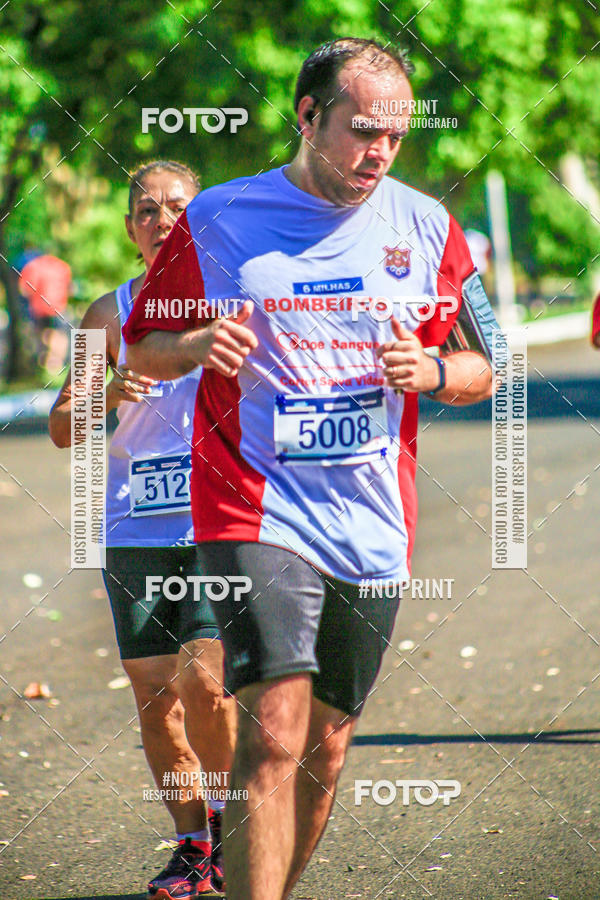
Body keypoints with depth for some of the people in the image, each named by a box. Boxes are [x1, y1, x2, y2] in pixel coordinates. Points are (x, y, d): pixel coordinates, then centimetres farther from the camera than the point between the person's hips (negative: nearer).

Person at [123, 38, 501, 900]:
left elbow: (486, 369, 13)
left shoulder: (427, 228, 6)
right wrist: (198, 346, -14)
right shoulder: (218, 220, -1)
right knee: (273, 734, -19)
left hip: (373, 528, 4)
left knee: (324, 750, 11)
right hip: (255, 509, -4)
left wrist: (433, 370, -9)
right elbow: (142, 344, 9)